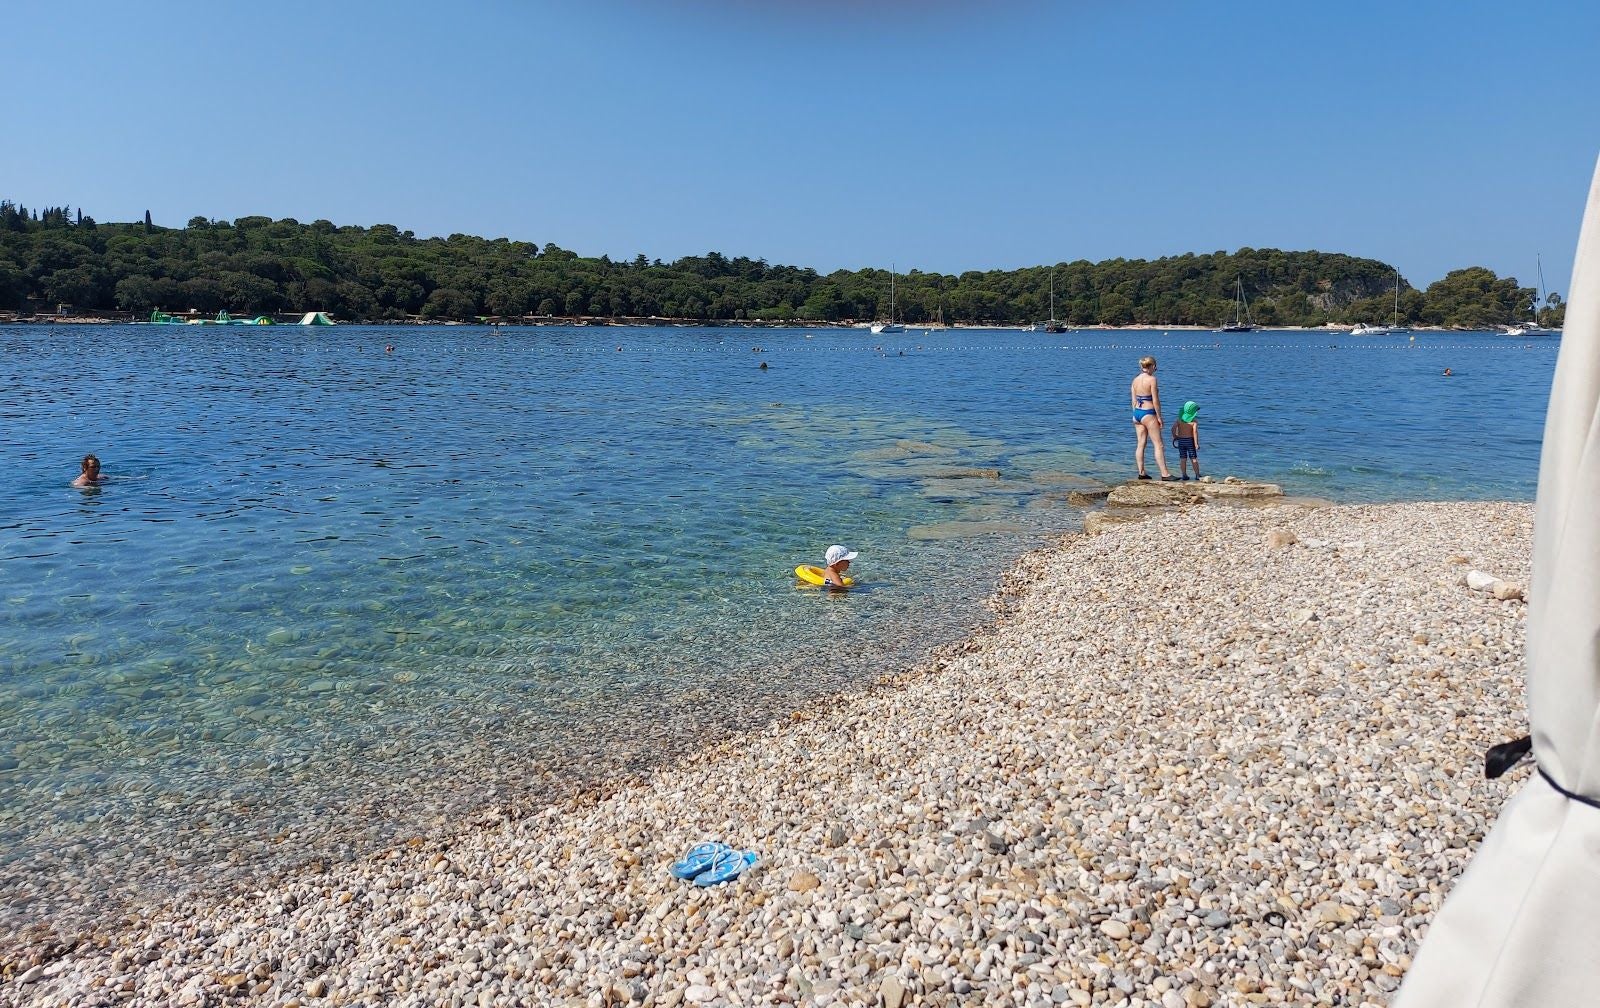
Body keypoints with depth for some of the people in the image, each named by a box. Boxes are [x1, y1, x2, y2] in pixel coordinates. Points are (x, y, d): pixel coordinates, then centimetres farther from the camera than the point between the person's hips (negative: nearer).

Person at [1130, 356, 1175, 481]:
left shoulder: (1135, 379, 8)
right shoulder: (1151, 379, -13)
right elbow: (1155, 401, -14)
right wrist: (1159, 417, -7)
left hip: (1137, 412, 7)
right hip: (1148, 413, -7)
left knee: (1140, 444, 10)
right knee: (1159, 445, -3)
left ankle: (1141, 472, 11)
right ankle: (1164, 474, -4)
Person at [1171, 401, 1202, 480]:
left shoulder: (1180, 419, 0)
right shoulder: (1194, 421, -10)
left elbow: (1173, 428, -1)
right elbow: (1195, 432, -18)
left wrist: (1174, 436, 16)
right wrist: (1196, 443, -17)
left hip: (1180, 441, 3)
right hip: (1190, 440, -3)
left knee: (1183, 459, 7)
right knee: (1194, 459, 5)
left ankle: (1184, 475, 6)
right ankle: (1197, 475, 7)